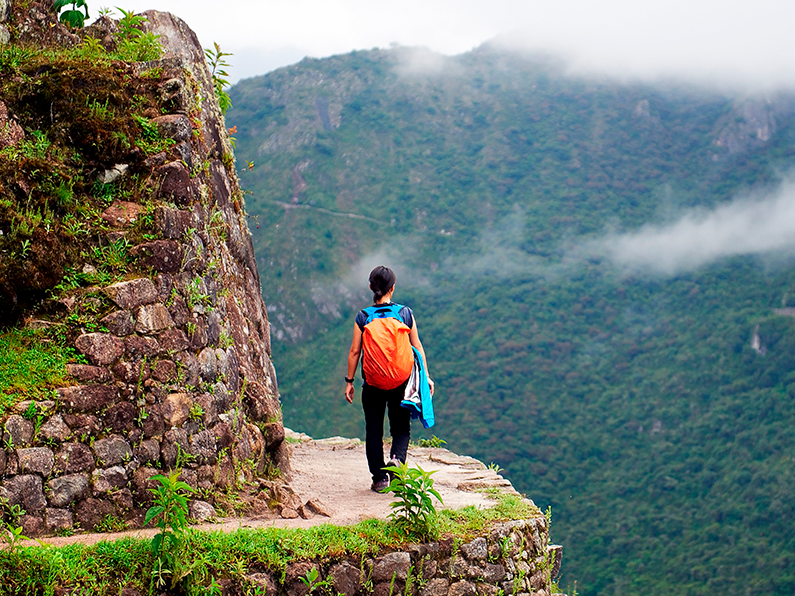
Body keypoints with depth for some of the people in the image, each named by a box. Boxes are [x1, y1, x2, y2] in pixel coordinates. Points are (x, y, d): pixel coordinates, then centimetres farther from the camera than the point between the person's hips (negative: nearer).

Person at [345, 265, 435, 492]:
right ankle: (397, 458, -15)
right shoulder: (405, 314, -3)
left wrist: (349, 381, 4)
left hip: (373, 384, 0)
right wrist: (426, 376, 8)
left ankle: (379, 478, 10)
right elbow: (417, 348, 1)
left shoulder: (363, 317, -5)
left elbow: (354, 351, -4)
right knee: (401, 427, 13)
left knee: (374, 431, 10)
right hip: (401, 383, 1)